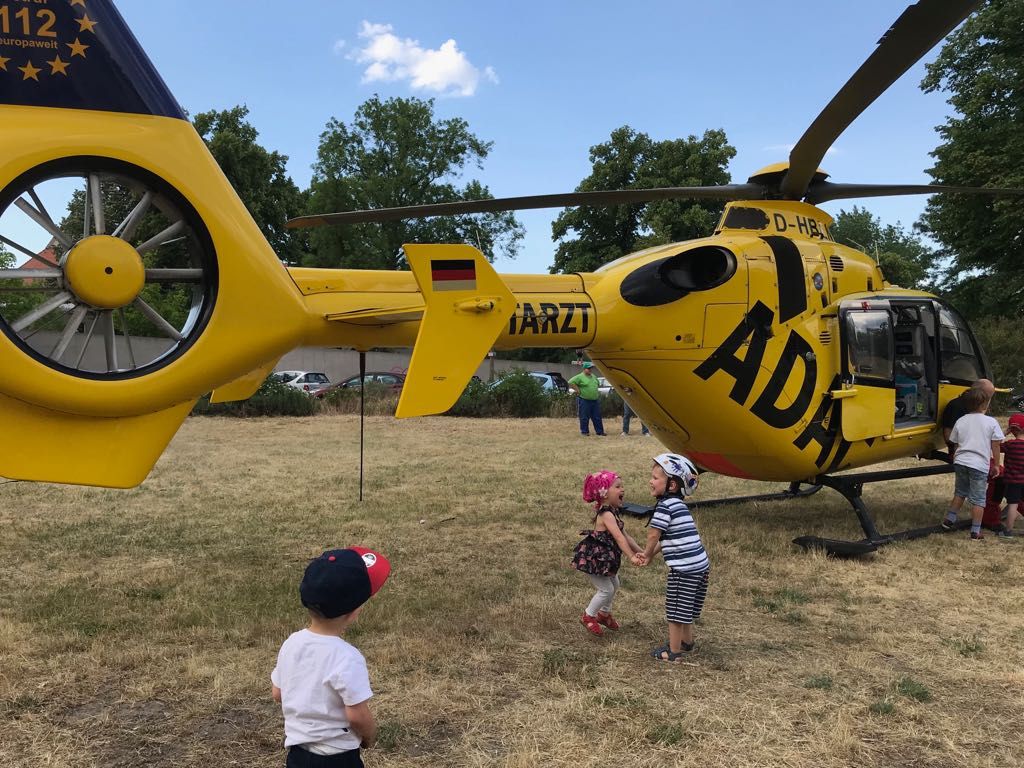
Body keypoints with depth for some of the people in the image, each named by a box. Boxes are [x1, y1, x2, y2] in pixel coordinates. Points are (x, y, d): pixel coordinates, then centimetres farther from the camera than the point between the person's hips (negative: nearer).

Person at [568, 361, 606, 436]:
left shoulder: (594, 377, 15)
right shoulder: (580, 377, -8)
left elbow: (597, 385, 32)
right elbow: (570, 382, -15)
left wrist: (597, 393, 18)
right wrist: (577, 390, -14)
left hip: (595, 400, 7)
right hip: (584, 400, -7)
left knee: (597, 417, 8)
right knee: (584, 418, 0)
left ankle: (600, 432, 14)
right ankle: (584, 432, 10)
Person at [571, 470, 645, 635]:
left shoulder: (613, 513, 7)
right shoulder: (607, 515, -25)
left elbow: (626, 536, 9)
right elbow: (619, 538, -30)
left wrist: (640, 551, 2)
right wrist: (632, 556, -32)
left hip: (604, 558, 10)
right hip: (594, 558, -10)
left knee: (614, 585, 22)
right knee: (606, 589, -3)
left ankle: (604, 614, 41)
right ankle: (588, 617, 16)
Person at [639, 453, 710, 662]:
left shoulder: (665, 505, -16)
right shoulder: (678, 504, 13)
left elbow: (653, 535, -11)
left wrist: (647, 554, 8)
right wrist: (650, 555, 20)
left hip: (684, 569, -9)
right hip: (700, 565, 9)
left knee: (675, 611, 5)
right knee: (686, 609, 25)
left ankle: (674, 652, 16)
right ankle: (686, 642, 40)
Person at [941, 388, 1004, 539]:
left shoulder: (960, 421, 6)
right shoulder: (991, 422, -4)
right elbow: (995, 447, 0)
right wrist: (996, 465, 10)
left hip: (960, 462, 4)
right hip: (980, 465, -4)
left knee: (960, 492, 23)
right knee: (978, 499, 5)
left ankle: (949, 520, 27)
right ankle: (975, 532, 8)